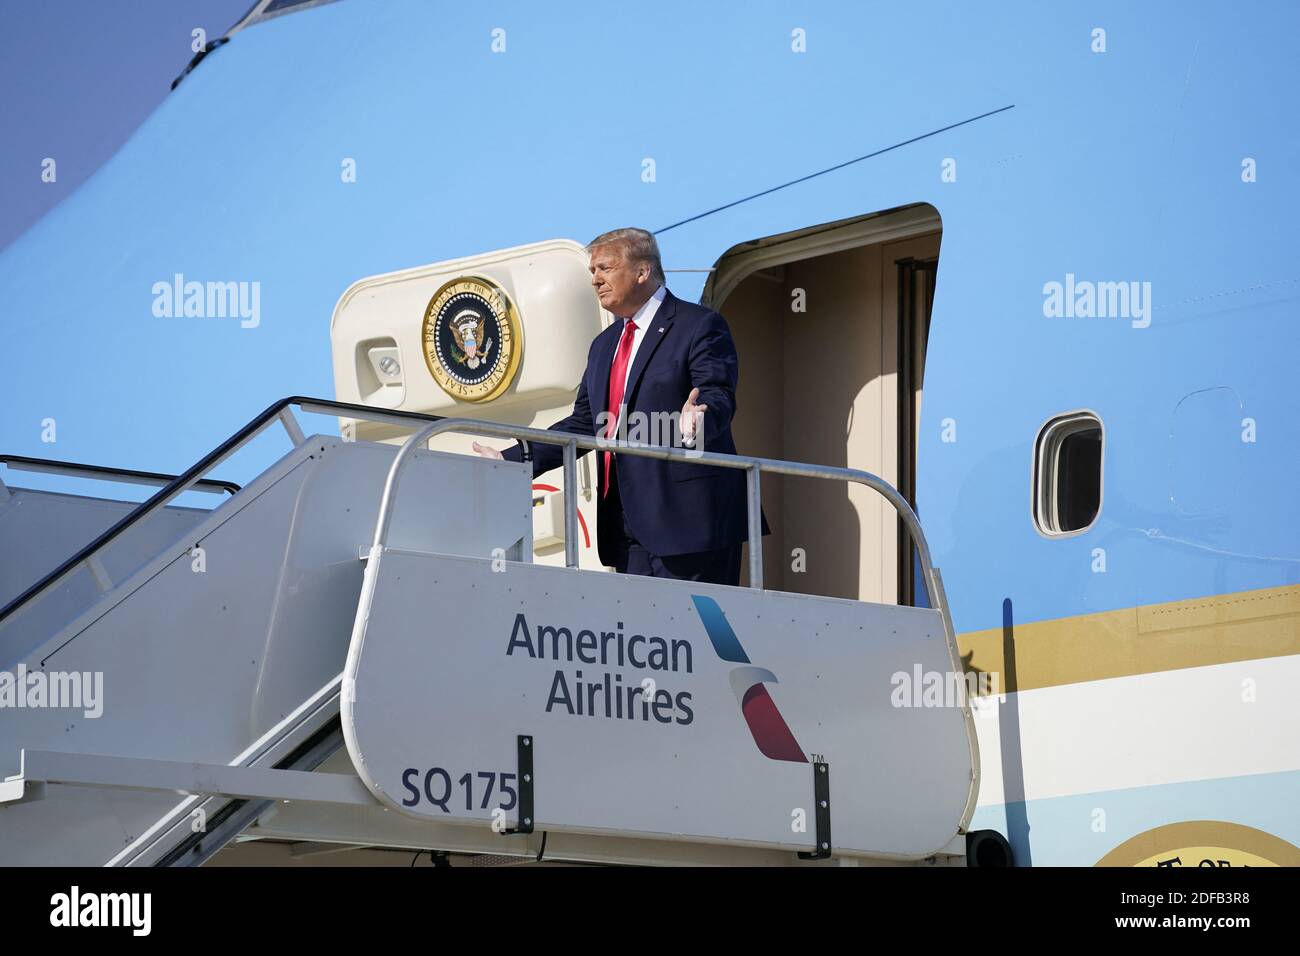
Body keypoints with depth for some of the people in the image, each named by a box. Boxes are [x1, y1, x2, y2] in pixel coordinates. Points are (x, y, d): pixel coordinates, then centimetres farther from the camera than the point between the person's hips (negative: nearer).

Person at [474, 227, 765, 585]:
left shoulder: (700, 326, -2)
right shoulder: (605, 345, 23)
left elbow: (719, 398, -15)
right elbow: (583, 424, 25)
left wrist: (697, 421, -39)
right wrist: (510, 460, 18)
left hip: (687, 517, -8)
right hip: (626, 525, 8)